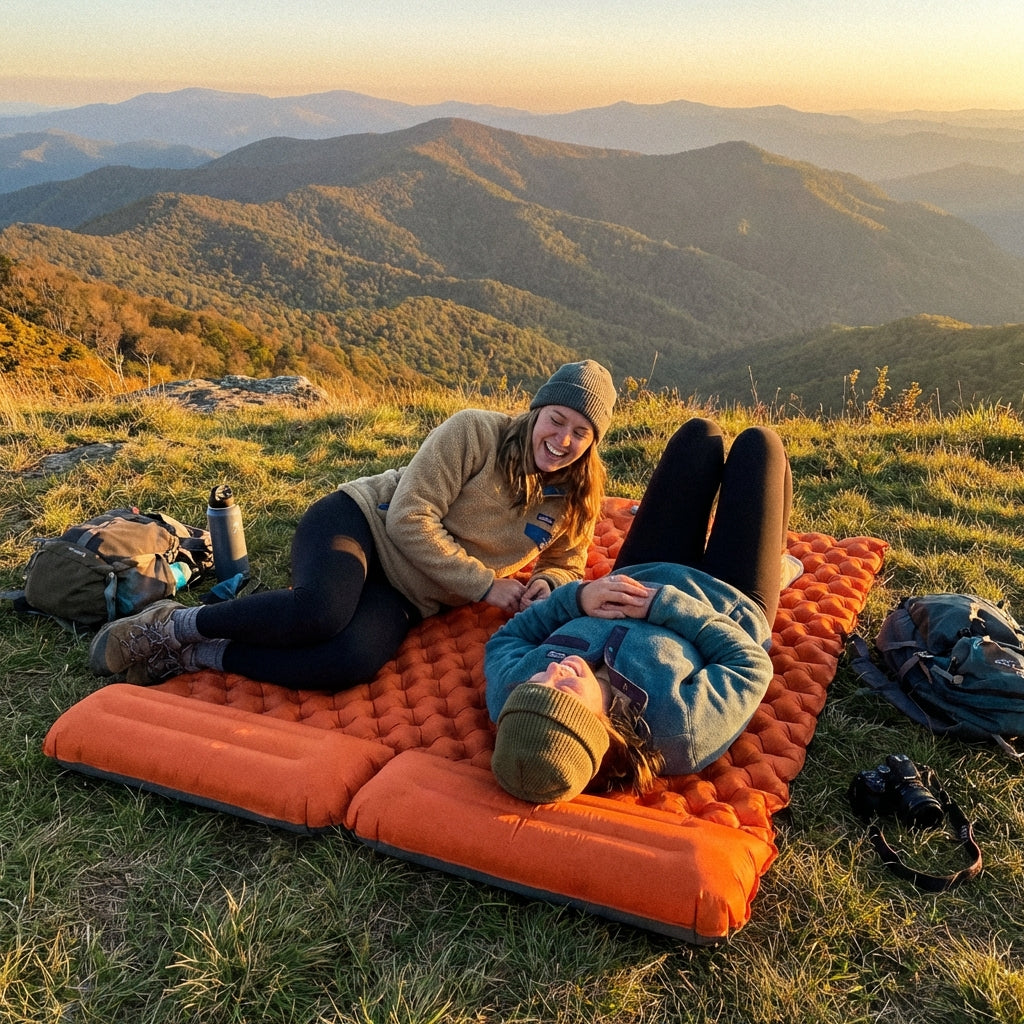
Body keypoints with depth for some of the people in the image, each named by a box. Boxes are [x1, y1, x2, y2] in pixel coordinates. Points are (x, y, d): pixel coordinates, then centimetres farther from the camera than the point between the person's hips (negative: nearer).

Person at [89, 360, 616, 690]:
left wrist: (547, 583, -6)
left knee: (353, 661, -32)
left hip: (405, 596, 4)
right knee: (321, 610, -39)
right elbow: (410, 518, -14)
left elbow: (567, 563, 19)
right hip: (361, 522, -3)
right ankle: (171, 624, -12)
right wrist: (484, 584, -16)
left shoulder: (577, 497, 5)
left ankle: (195, 656, -15)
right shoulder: (475, 432, -10)